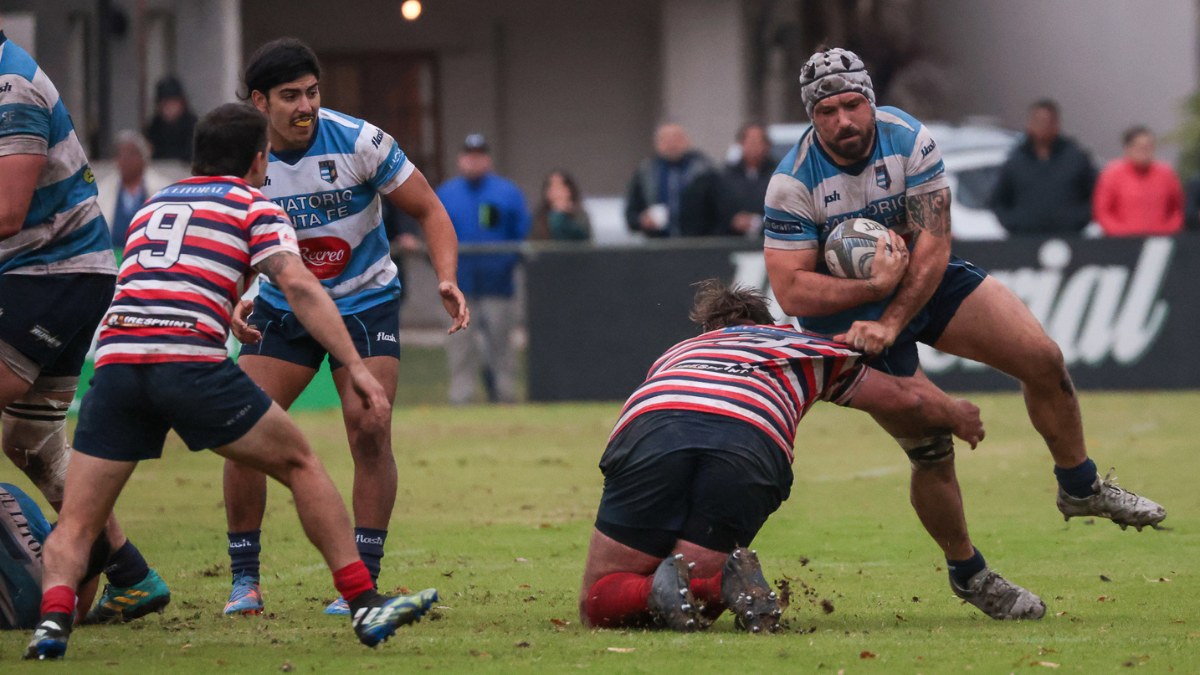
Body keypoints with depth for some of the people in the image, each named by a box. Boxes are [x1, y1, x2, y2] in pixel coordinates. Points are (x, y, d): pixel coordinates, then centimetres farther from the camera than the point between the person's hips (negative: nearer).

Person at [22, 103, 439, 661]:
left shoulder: (152, 206, 31)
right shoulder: (255, 207, 15)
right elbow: (299, 287, 1)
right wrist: (356, 368, -4)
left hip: (114, 358, 4)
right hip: (191, 359, -4)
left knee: (75, 526, 7)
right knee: (300, 465, 15)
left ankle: (55, 615, -22)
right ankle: (365, 605, 11)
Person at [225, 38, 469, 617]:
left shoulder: (360, 142, -18)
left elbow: (429, 210, -9)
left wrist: (447, 278, -25)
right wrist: (229, 306, -19)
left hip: (365, 303, -2)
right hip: (282, 308, 2)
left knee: (369, 431, -17)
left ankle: (363, 580, -7)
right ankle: (244, 579, 3)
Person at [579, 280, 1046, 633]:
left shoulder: (676, 353, 43)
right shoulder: (801, 348, 40)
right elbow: (907, 399, 44)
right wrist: (957, 416, 65)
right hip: (753, 443, 0)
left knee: (600, 603, 6)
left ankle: (663, 591, -26)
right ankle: (721, 582, -20)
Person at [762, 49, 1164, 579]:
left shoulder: (909, 139, -18)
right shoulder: (793, 182, -23)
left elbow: (934, 243, -21)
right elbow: (791, 292, -24)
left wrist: (890, 323, -32)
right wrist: (875, 285, -34)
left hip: (925, 280, 4)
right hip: (846, 314, -3)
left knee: (1044, 361, -7)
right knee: (931, 452, -11)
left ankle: (1080, 489, 16)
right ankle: (966, 572, 11)